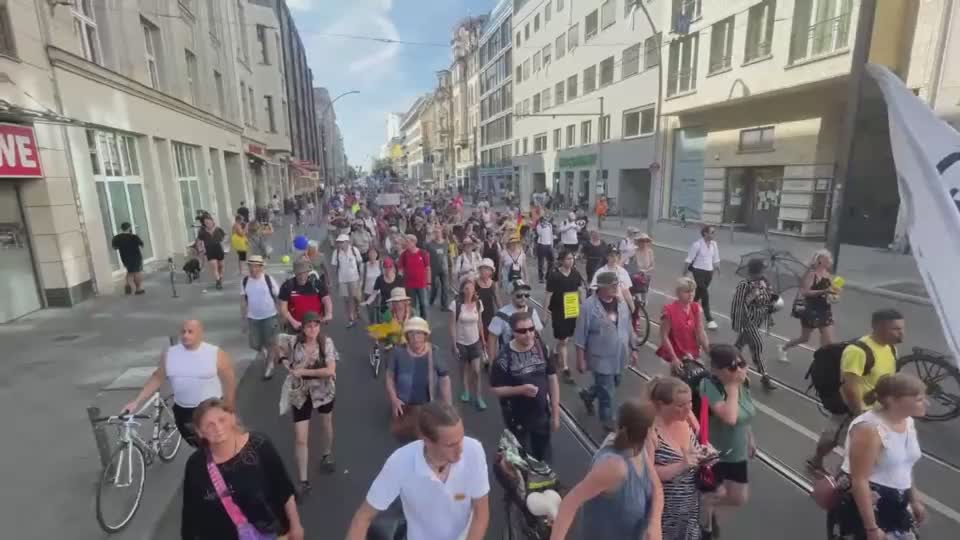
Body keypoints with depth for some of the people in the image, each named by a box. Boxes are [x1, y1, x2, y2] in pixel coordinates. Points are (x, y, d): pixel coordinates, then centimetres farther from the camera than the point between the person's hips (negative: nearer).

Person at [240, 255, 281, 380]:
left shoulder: (269, 279, -12)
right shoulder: (245, 281, -3)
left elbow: (278, 297, -6)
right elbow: (243, 301, 6)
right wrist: (243, 319, 6)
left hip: (269, 317, -3)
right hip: (252, 318, 3)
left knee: (270, 343, 7)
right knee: (254, 344, 7)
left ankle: (269, 366, 28)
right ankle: (262, 350, 42)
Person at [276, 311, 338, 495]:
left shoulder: (327, 342, -20)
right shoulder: (292, 341, -16)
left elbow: (330, 371, -27)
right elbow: (278, 342, 7)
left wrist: (303, 371, -27)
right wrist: (284, 361, -6)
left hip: (324, 390, 0)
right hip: (300, 393, 0)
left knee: (326, 424, 24)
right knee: (300, 439, 0)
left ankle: (326, 455, 52)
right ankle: (303, 481, 14)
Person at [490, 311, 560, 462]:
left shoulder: (542, 348, -8)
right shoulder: (504, 358, -19)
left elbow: (552, 379, -1)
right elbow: (495, 389, -12)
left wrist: (555, 413, 0)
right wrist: (520, 389, -27)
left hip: (542, 416, 4)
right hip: (517, 420, -3)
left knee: (544, 459, 21)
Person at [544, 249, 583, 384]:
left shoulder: (575, 273, -1)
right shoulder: (554, 276, -16)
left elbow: (580, 290, 9)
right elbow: (548, 295, -12)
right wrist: (546, 311, -12)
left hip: (573, 310, 5)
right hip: (558, 311, -5)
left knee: (565, 338, 18)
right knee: (563, 340, 0)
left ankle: (556, 354, 45)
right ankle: (565, 369, 9)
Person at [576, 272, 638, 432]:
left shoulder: (621, 302, -1)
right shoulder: (589, 306, -20)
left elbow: (628, 327, 11)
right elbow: (580, 336, -15)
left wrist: (633, 348, 12)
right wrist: (581, 359, -13)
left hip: (619, 357, 6)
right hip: (601, 358, -6)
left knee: (613, 384, 23)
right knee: (608, 393, 4)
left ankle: (588, 394, 49)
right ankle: (608, 421, 27)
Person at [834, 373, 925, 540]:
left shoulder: (908, 422, 2)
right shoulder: (869, 428, -26)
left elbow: (905, 467, 17)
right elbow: (860, 480, -26)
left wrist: (914, 500, 22)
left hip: (895, 503, 9)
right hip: (864, 503, -9)